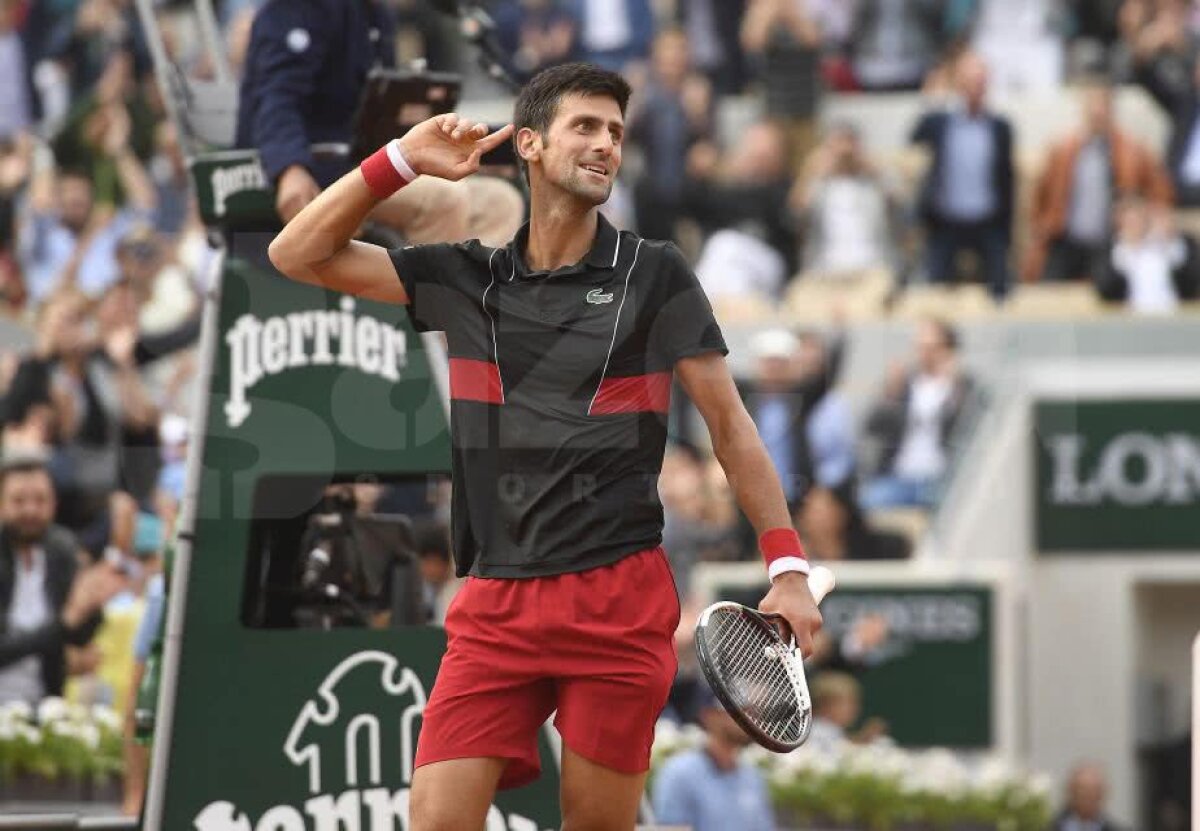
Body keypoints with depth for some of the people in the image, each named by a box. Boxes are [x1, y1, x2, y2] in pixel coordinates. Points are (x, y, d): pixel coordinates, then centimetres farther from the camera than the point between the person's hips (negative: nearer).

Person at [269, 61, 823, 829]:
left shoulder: (656, 275, 4)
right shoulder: (465, 278, 10)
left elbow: (729, 422, 5)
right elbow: (299, 254, 10)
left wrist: (788, 567, -2)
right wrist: (403, 161, 1)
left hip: (620, 600, -2)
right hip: (496, 606, 2)